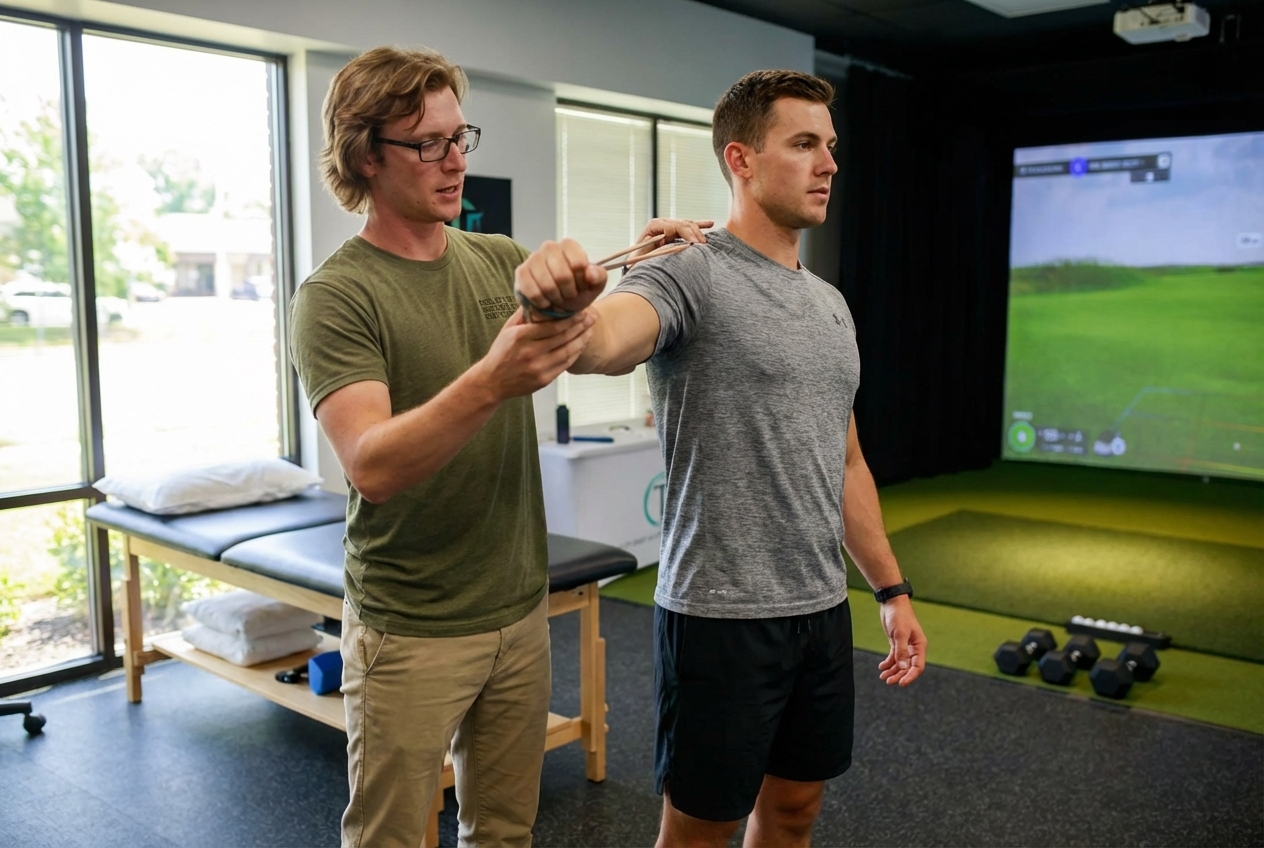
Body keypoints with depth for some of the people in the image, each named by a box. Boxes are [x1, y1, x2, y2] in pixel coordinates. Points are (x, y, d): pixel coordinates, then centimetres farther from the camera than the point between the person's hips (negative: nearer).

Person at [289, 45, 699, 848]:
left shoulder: (502, 261, 4)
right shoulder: (337, 296, -14)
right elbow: (373, 467, -26)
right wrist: (489, 382, -42)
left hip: (522, 610, 5)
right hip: (410, 631, -5)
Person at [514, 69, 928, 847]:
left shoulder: (831, 304, 13)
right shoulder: (690, 275, -13)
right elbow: (604, 341, -37)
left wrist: (892, 587, 15)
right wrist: (565, 308, -61)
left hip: (823, 609, 8)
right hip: (720, 615, -7)